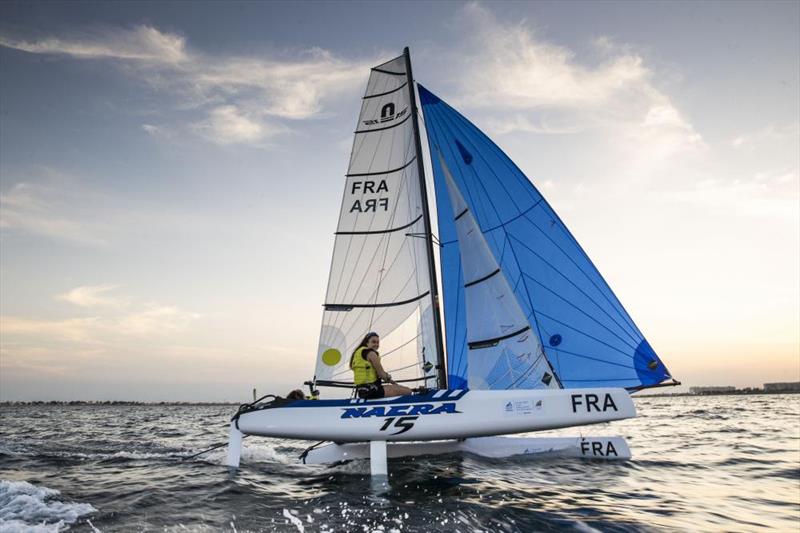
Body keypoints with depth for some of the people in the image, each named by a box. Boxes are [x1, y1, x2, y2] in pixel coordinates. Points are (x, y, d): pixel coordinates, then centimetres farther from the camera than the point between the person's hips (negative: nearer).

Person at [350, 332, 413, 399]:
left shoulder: (358, 352, 19)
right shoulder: (370, 353, -10)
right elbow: (381, 374, -11)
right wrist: (388, 377, 10)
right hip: (371, 390, -10)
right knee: (407, 391, -11)